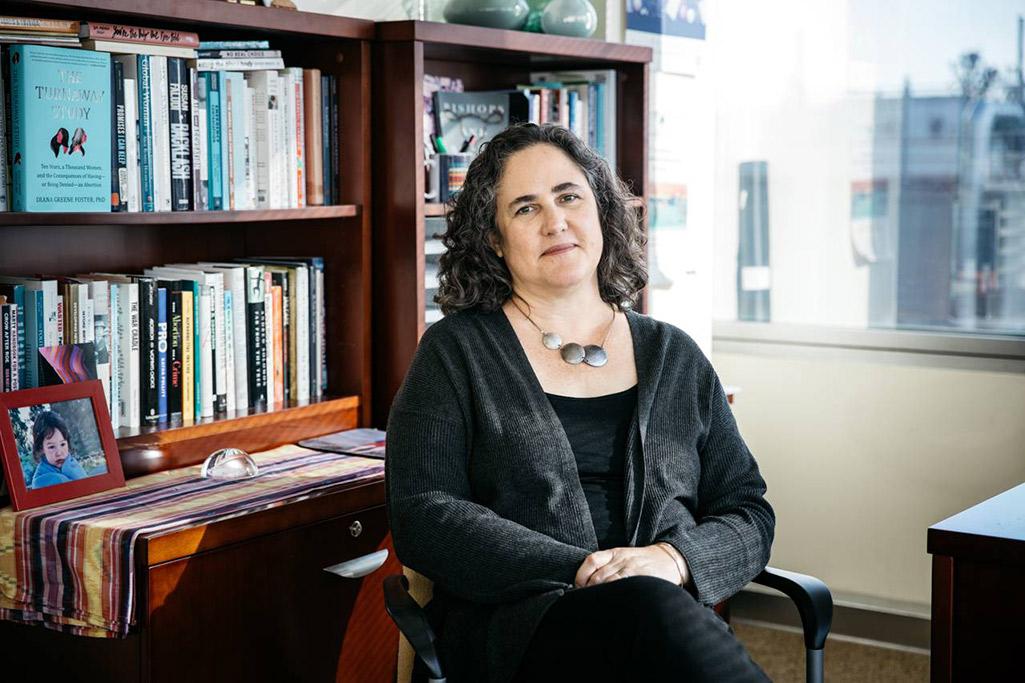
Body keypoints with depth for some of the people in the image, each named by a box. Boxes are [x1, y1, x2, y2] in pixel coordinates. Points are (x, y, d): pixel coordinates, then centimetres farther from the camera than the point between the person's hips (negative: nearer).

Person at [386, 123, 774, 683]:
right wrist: (581, 572, -14)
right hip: (510, 624, -3)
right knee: (648, 607, -37)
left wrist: (674, 559, -10)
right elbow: (421, 517, -3)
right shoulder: (456, 352, 8)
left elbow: (749, 514, 15)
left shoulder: (675, 358, 17)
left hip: (667, 620, 3)